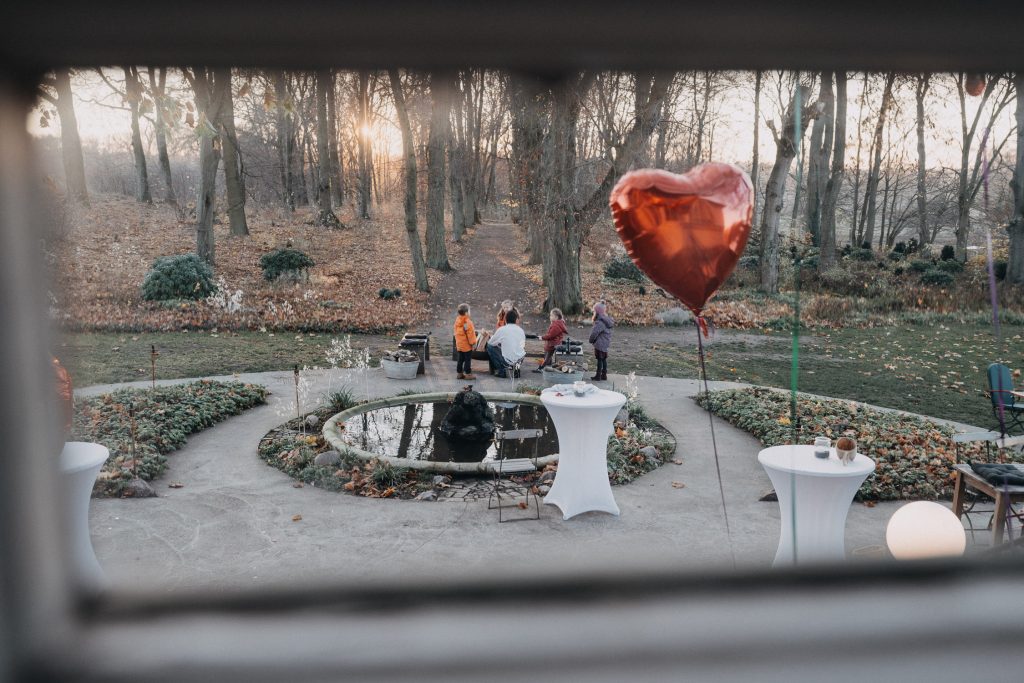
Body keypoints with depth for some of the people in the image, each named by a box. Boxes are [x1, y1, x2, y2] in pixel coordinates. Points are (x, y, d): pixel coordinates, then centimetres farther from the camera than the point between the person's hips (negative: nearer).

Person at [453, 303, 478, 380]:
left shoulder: (457, 320, 7)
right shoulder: (468, 321, -19)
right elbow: (470, 333, -18)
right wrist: (473, 342, -11)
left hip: (459, 344, 8)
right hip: (467, 345, -8)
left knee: (461, 359, 14)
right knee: (468, 359, -1)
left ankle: (460, 373, 19)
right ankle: (468, 374, 2)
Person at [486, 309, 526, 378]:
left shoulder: (501, 329, -7)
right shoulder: (520, 330, 3)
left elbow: (491, 343, 4)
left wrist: (491, 336, 27)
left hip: (507, 361, -5)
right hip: (520, 359, 5)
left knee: (490, 346, 11)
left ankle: (501, 371, 11)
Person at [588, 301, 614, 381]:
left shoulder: (600, 322, -22)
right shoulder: (606, 320, 9)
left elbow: (594, 333, -24)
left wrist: (591, 340, -5)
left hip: (600, 344, -9)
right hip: (605, 344, 9)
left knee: (600, 359, -2)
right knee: (604, 359, 15)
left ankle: (598, 376, 5)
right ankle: (604, 375, 22)